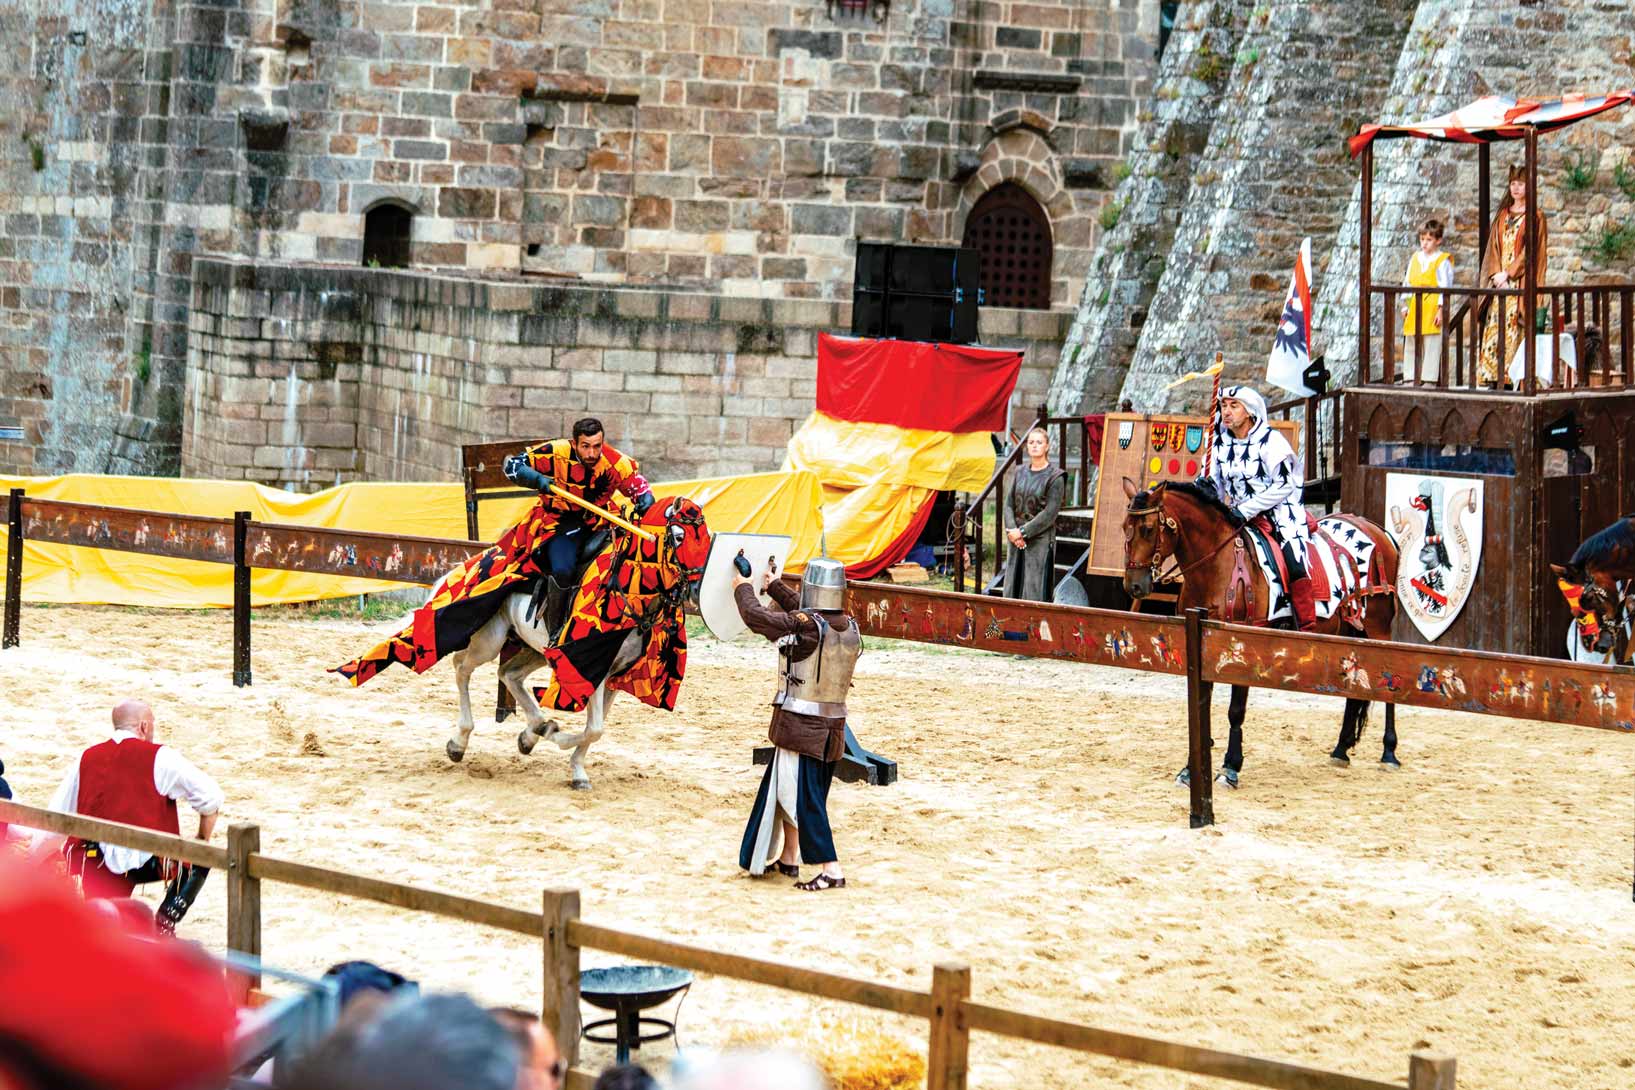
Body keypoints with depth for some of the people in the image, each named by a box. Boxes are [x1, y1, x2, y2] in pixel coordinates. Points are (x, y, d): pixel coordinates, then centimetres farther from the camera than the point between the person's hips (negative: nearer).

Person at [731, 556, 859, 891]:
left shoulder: (803, 626, -20)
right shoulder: (849, 627, 1)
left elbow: (755, 616, -10)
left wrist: (743, 588, 10)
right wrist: (774, 586, 30)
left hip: (800, 725, -7)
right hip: (832, 725, 7)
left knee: (805, 799, -5)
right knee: (784, 789, 21)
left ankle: (831, 870, -11)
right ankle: (787, 859, 32)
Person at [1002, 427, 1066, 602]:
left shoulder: (1054, 477, -5)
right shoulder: (1020, 474, 11)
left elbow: (1050, 513, -11)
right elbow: (1009, 504, 8)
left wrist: (1023, 532, -14)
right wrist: (1011, 530, -9)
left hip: (1040, 540, -5)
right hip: (1017, 541, 5)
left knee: (1036, 590, -7)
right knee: (1013, 588, 4)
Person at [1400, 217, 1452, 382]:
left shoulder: (1442, 261, -5)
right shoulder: (1415, 258, 13)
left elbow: (1445, 287, -9)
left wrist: (1441, 309, -15)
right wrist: (1405, 306, 12)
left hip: (1432, 309, -6)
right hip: (1414, 308, 6)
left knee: (1431, 348, -5)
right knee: (1411, 347, 10)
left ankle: (1428, 379, -3)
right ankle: (1410, 379, 16)